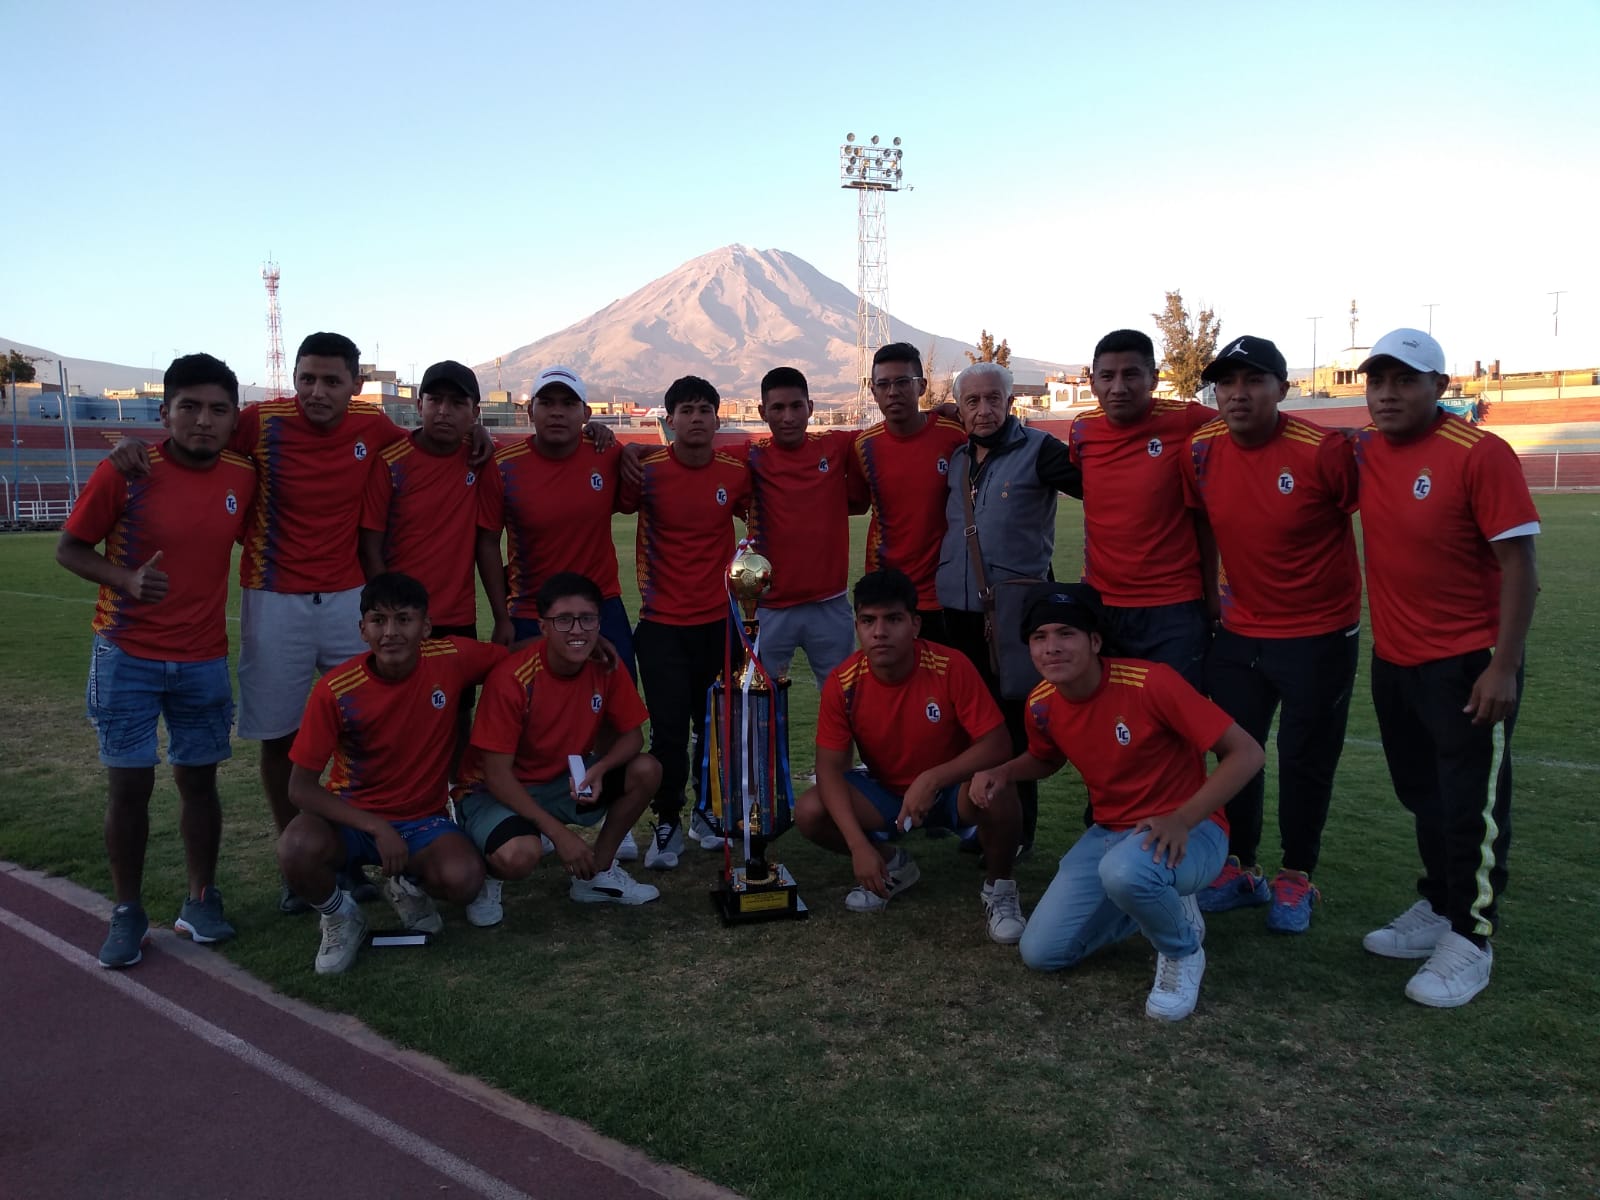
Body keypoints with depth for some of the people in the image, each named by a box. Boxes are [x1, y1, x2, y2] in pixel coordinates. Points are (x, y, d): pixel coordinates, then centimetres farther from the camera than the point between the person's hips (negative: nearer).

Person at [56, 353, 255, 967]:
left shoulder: (242, 476, -3)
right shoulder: (124, 473, -13)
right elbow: (69, 548, -6)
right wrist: (127, 580, -24)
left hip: (204, 660, 3)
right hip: (127, 657, -2)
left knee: (199, 778, 9)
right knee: (129, 783, 2)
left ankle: (201, 901, 23)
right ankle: (127, 913, 17)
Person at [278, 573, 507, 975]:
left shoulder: (450, 659, -14)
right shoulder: (336, 690, -18)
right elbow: (301, 787, -14)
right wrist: (376, 827, -25)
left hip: (422, 818, 1)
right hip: (351, 817, -1)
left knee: (464, 879, -30)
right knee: (296, 848, -34)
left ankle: (408, 885, 9)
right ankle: (340, 916, 1)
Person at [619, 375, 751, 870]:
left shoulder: (736, 473, -1)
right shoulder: (647, 471, -8)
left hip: (718, 621, 2)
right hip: (663, 624, -2)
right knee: (669, 729, -2)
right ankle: (667, 823, 15)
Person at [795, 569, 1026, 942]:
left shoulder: (951, 668, -25)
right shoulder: (843, 683, -18)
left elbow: (997, 745, -24)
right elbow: (830, 767, -18)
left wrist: (933, 779, -37)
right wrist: (859, 845, -30)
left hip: (952, 789, -3)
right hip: (886, 793, 3)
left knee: (996, 796, -37)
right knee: (809, 812, -21)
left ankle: (999, 886, -4)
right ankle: (893, 864, 9)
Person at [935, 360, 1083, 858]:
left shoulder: (1038, 450, -8)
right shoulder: (956, 459, 12)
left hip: (1014, 608, -6)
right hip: (957, 606, 6)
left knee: (1012, 722, -1)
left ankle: (1017, 830, 13)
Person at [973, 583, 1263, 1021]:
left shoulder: (1151, 683, -25)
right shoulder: (1041, 705, -6)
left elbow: (1245, 754, -21)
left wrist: (1182, 820, -31)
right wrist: (1002, 772, -4)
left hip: (1190, 831, -6)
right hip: (1109, 833, 6)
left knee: (1125, 871, -40)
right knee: (1041, 953, -2)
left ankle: (1183, 949, -5)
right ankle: (1156, 903, 18)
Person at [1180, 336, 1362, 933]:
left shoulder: (1324, 450, -20)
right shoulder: (1202, 452, -7)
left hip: (1319, 634, -4)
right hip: (1239, 632, 4)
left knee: (1306, 762, 8)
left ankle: (1296, 878, 26)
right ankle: (1238, 867, 29)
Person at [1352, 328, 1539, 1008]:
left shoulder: (1479, 454, -17)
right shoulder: (1364, 453, 2)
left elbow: (1518, 563, -17)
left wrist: (1504, 667, -19)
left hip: (1468, 664, -6)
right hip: (1393, 659, 7)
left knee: (1471, 806, 4)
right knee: (1422, 796, 19)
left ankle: (1470, 938, 18)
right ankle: (1437, 909, 36)